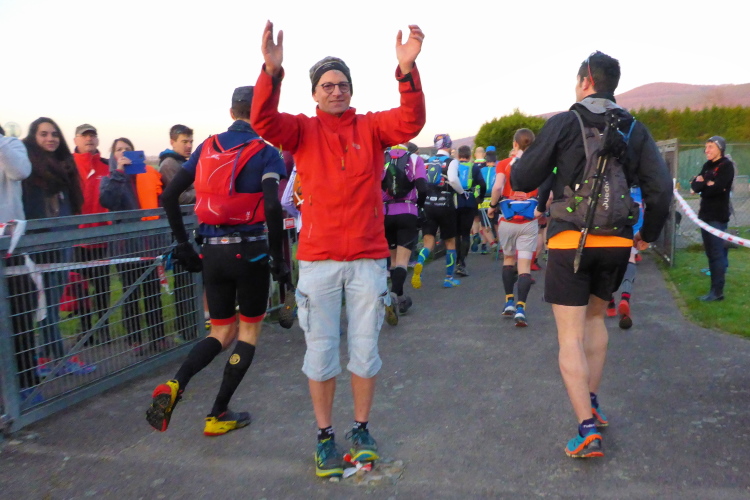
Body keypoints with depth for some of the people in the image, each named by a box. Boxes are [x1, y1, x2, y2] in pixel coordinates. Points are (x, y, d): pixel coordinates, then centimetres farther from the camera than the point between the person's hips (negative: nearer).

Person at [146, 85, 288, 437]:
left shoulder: (207, 148, 9)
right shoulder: (264, 153, -6)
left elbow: (169, 195, 6)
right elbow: (272, 207, -20)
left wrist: (183, 244, 12)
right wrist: (278, 258, -11)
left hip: (212, 252, 5)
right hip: (249, 250, -4)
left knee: (222, 333, 18)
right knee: (249, 331, 13)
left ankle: (174, 386, -7)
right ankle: (218, 416, 15)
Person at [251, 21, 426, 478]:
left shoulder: (372, 127, 4)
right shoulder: (302, 130, 4)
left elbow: (411, 122, -13)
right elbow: (264, 122, -15)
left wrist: (407, 70, -29)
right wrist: (272, 71, -31)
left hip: (369, 258, 1)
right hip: (318, 259, 0)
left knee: (365, 349, 10)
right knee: (321, 351, 7)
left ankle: (362, 430, 28)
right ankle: (325, 436, 24)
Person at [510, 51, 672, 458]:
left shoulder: (563, 123, -4)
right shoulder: (634, 129, 7)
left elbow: (522, 180, -5)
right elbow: (661, 188, 1)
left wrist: (518, 164, 18)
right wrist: (648, 234, 15)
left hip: (570, 240, -4)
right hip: (616, 241, 5)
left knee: (571, 336, -1)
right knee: (595, 316, 24)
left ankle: (588, 428, -7)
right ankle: (591, 402, 31)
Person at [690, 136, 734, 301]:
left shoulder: (726, 166, -9)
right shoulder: (707, 165, 14)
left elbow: (716, 188, -21)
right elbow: (694, 185, 5)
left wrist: (703, 184, -4)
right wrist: (707, 184, -13)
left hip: (718, 216, -8)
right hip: (705, 214, 8)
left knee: (716, 253, -8)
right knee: (711, 252, 11)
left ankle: (717, 291, -5)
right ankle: (716, 288, 19)